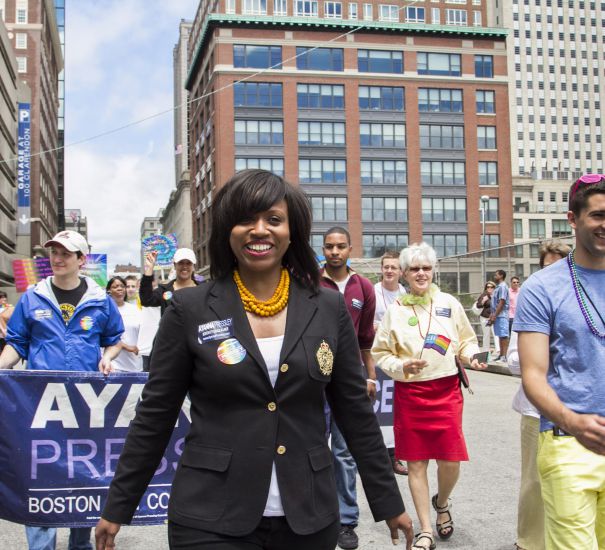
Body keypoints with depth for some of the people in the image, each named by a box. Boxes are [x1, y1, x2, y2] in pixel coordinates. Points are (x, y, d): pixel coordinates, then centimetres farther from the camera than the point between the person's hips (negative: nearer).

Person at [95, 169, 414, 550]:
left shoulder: (329, 309, 2)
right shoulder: (190, 309, -3)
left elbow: (356, 412, 7)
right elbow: (154, 416, 1)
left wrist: (389, 503, 9)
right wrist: (117, 508, 3)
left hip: (309, 518, 2)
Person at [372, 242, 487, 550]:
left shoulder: (450, 304, 3)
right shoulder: (395, 310, 1)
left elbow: (466, 341, 12)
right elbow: (380, 353, 4)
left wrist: (471, 356, -9)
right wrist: (401, 367, -14)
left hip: (446, 390, 0)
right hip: (409, 393, 0)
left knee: (450, 461, -3)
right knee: (416, 463, 5)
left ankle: (442, 503, 32)